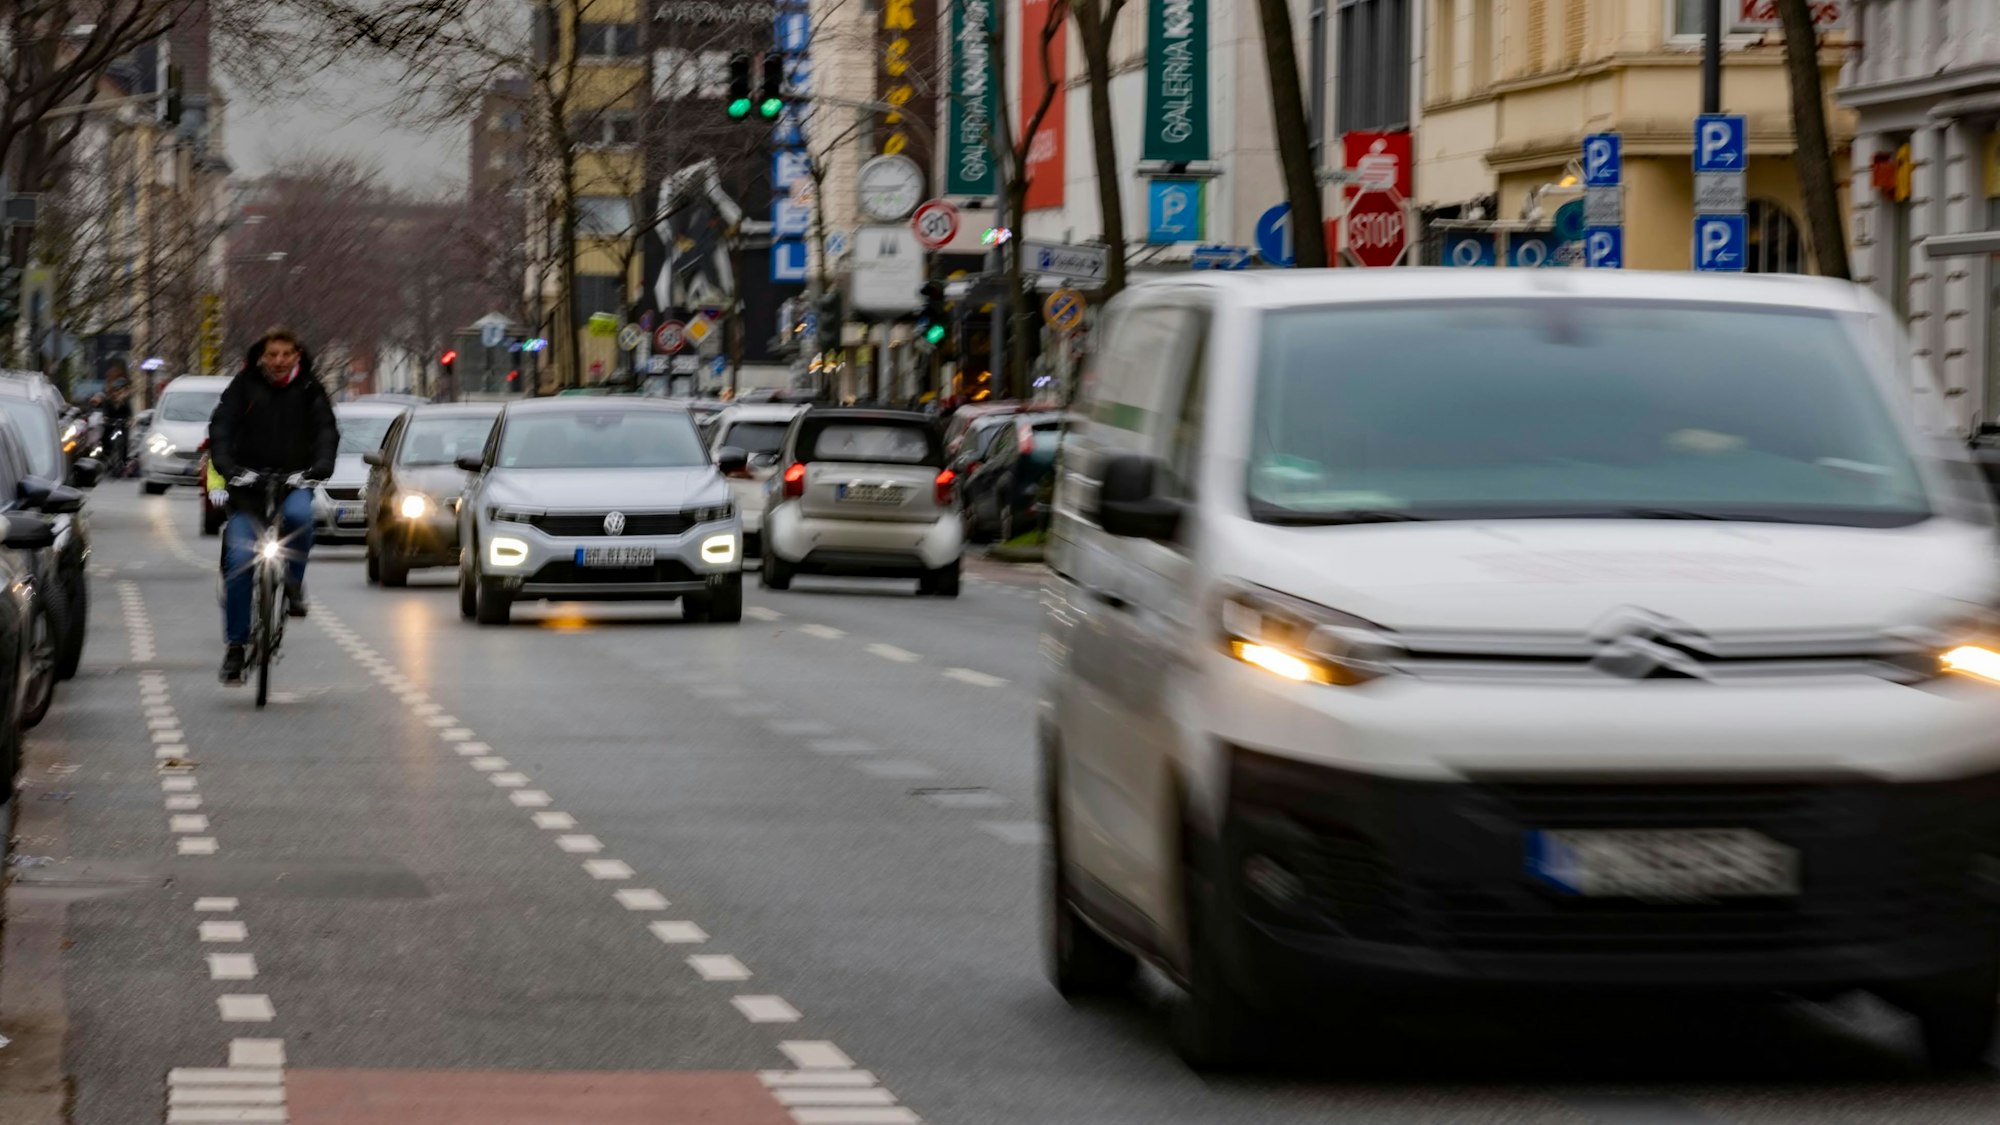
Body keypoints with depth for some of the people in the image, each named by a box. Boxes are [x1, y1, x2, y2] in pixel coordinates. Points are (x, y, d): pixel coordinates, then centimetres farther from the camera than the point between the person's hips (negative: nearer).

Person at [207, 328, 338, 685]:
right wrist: (225, 465, -24)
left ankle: (293, 582, -9)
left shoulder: (309, 390, 7)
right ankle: (235, 644, -3)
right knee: (240, 561, -12)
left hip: (293, 481, 0)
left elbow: (326, 429, -3)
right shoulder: (244, 386, 4)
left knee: (299, 514, -35)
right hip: (249, 483, 0)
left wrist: (322, 465, -23)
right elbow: (221, 426, -5)